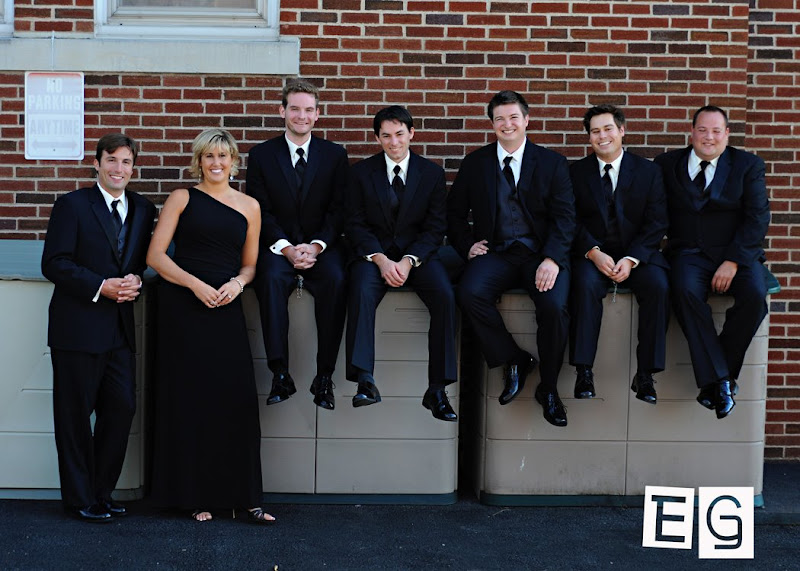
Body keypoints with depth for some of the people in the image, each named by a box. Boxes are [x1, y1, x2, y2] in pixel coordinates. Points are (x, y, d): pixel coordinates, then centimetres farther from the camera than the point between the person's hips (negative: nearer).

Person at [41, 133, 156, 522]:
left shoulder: (143, 210, 11)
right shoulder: (72, 205, -4)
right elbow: (54, 264, -10)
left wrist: (135, 280, -7)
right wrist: (101, 286, -17)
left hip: (121, 328, 5)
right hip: (78, 326, -5)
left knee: (122, 407, 5)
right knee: (75, 414, 3)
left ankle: (101, 491, 20)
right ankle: (80, 499, 14)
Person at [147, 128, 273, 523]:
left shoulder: (249, 207, 12)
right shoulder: (182, 199, 5)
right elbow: (155, 256, -1)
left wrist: (237, 282, -6)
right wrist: (196, 284, -12)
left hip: (226, 309, 2)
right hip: (182, 307, -2)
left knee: (235, 399, -3)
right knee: (188, 399, 1)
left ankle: (242, 496, 6)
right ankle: (195, 496, 10)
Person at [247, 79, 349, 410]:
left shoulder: (335, 155, 9)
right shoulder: (261, 155, 7)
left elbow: (338, 210, 2)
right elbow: (261, 212, 1)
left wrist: (316, 246, -15)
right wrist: (287, 248, -15)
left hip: (322, 246, 0)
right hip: (278, 246, 0)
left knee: (335, 280, -32)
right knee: (271, 278, -33)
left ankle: (324, 376, -26)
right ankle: (280, 376, -32)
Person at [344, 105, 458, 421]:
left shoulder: (432, 173, 6)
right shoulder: (362, 172, 6)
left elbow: (435, 227, 2)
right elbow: (355, 225, 1)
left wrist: (409, 260, -15)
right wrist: (380, 259, -16)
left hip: (418, 253, 1)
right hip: (374, 252, 0)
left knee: (445, 296, -28)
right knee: (361, 291, -34)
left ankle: (437, 390, -25)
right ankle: (365, 382, -38)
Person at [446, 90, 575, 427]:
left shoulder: (552, 163, 7)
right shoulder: (475, 164, 11)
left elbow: (564, 217, -2)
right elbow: (455, 213, 17)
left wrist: (552, 258, -18)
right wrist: (468, 245, -3)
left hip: (540, 254, -1)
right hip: (495, 253, 2)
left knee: (554, 305, -30)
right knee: (469, 293, -30)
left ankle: (548, 388, -6)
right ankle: (514, 361, -9)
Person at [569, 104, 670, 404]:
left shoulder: (648, 171, 7)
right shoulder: (576, 172, 9)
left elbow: (656, 224, 0)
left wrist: (631, 259, -15)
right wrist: (594, 253, -16)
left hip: (637, 255, 1)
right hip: (592, 254, 0)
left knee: (658, 285, -30)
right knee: (585, 284, -34)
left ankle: (645, 375, -24)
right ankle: (583, 372, -30)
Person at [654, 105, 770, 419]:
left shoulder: (748, 165, 8)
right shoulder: (667, 164, 12)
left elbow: (758, 217, -1)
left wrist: (733, 262, -13)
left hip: (737, 253, 0)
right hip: (689, 254, 0)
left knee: (755, 295, -30)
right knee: (685, 291, -33)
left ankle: (719, 377, -15)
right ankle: (719, 381, -30)